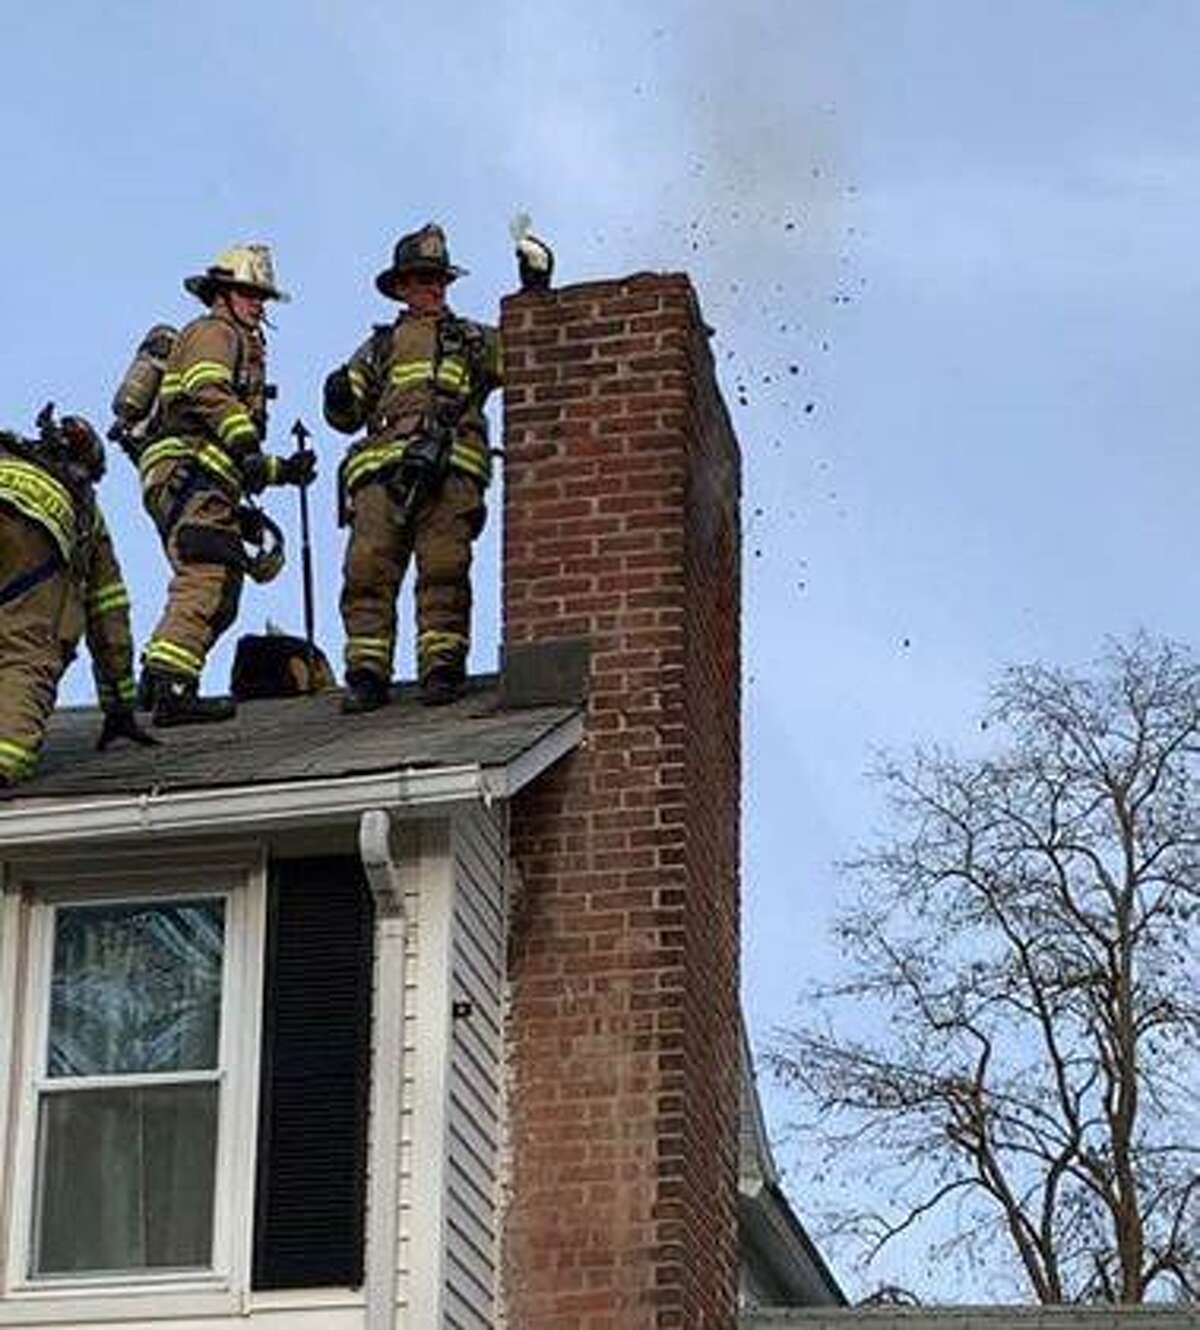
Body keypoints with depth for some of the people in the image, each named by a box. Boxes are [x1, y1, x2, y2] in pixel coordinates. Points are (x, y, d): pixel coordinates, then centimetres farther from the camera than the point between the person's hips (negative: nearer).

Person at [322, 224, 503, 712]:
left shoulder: (473, 340, 27)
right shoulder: (379, 347, 29)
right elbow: (346, 416, 24)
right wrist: (339, 396, 2)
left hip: (450, 468, -1)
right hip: (382, 469, 1)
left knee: (444, 567, -15)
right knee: (368, 568, -13)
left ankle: (442, 670, -14)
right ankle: (367, 673, -13)